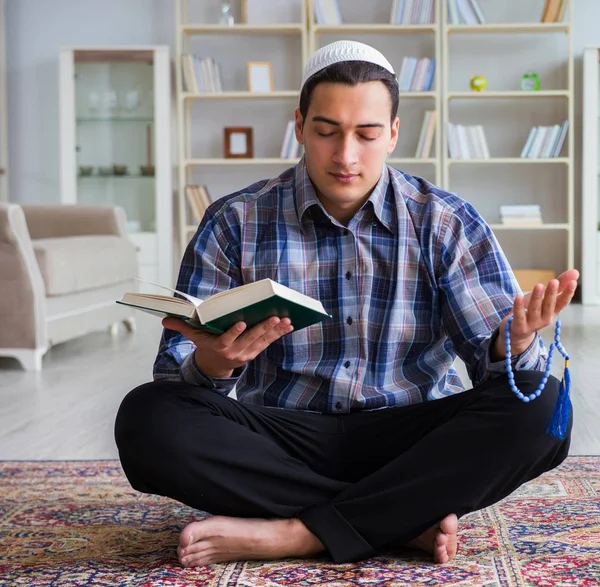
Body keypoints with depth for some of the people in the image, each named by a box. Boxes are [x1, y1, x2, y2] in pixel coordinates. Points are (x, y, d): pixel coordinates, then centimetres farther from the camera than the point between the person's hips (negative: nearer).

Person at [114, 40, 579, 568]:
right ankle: (408, 518, -22)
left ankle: (294, 535, -24)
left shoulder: (448, 223, 1)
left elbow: (494, 353, -3)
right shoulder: (235, 222, 0)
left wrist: (514, 344, -28)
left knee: (539, 410, -27)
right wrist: (214, 363, -29)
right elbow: (177, 377, -4)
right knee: (147, 418, -27)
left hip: (409, 439, 0)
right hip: (283, 440, 0)